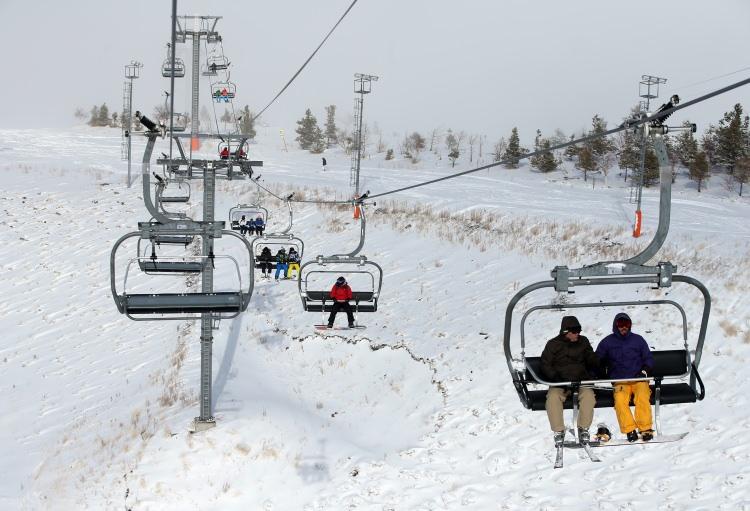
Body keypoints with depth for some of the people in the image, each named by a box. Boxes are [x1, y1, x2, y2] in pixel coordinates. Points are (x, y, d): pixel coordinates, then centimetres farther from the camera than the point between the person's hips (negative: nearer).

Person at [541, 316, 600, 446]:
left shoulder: (583, 342, 14)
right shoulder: (553, 344, 6)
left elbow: (592, 360, 23)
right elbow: (545, 365, 4)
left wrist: (592, 374, 3)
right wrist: (556, 377, -13)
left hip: (581, 381, 1)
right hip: (559, 383, -1)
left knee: (588, 394, -33)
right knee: (553, 397, -34)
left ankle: (583, 428, -19)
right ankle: (559, 431, -24)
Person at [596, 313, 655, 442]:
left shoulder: (638, 340, 15)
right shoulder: (607, 342, 14)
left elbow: (649, 358, 20)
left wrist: (645, 371, 1)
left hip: (639, 379, 0)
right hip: (620, 381, 0)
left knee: (642, 398, -31)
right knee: (620, 400, -32)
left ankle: (646, 429, -27)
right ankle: (630, 430, -28)